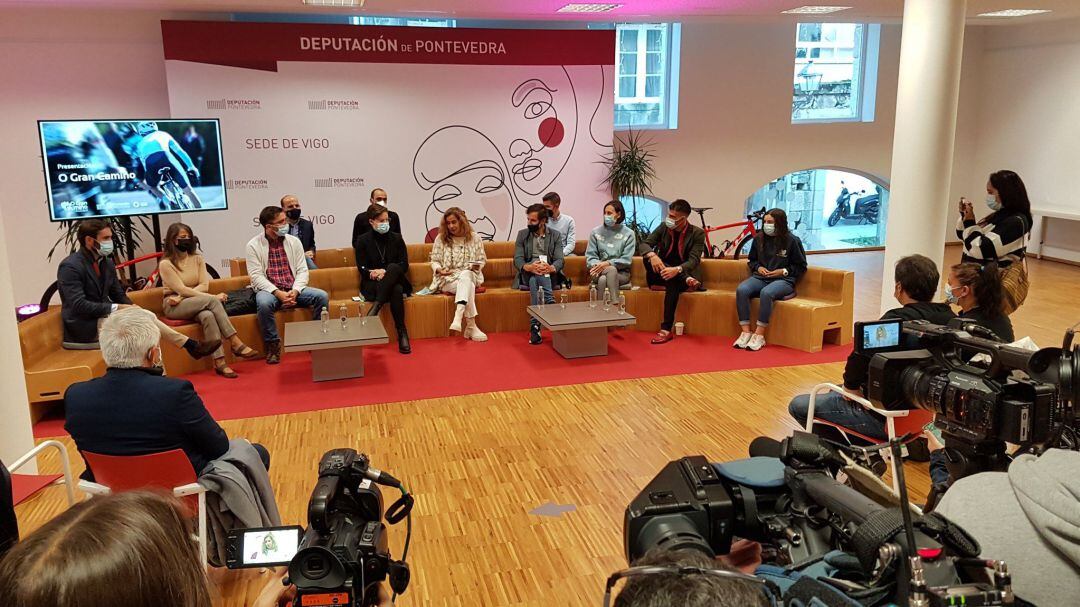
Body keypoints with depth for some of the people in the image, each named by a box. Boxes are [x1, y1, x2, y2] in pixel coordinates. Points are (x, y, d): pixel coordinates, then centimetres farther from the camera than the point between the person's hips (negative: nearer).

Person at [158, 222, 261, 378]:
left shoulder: (197, 259, 10)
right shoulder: (165, 264, -6)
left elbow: (204, 286, 1)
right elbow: (181, 289, -15)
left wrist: (182, 296, -16)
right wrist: (214, 297, -22)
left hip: (196, 304, 4)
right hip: (174, 307, -4)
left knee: (207, 315, -35)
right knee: (212, 301, -33)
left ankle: (220, 362, -43)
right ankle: (236, 343, -37)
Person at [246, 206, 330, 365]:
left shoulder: (294, 241, 7)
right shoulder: (253, 245, -2)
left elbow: (302, 270, 4)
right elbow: (256, 276, -9)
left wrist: (295, 291, -15)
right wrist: (278, 293, -21)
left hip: (294, 290, 3)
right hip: (269, 290, -3)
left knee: (322, 296, -20)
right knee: (264, 303, -37)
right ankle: (273, 344, -17)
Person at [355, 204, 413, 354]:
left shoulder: (396, 238, 12)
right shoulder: (363, 241, 7)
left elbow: (404, 265, 3)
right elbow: (362, 269, -1)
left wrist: (385, 272, -15)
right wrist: (375, 274, -21)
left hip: (395, 281, 2)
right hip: (372, 285, -2)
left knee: (393, 267, -36)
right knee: (396, 291, -36)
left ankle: (375, 308, -40)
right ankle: (402, 334, -38)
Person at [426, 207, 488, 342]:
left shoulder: (474, 238, 8)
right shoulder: (441, 239, 7)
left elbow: (482, 259, 12)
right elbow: (434, 261, 9)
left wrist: (477, 266, -12)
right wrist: (439, 270, -14)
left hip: (470, 275, 1)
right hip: (447, 279, -1)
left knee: (465, 275, -40)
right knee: (467, 284, -36)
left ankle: (458, 317, -55)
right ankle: (471, 326, -44)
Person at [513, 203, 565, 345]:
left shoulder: (555, 236, 9)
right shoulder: (522, 234, 11)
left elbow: (559, 261, -2)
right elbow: (517, 260, -1)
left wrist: (551, 268, -29)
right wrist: (529, 267, -26)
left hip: (549, 276, 0)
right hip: (527, 275, 1)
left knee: (535, 280, -37)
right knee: (536, 273, -36)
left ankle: (535, 325, -47)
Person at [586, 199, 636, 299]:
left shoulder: (629, 234, 4)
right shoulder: (595, 232, 10)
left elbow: (626, 260, -4)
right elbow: (590, 256, 6)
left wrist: (608, 263, -18)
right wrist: (596, 265, -17)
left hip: (621, 273, -1)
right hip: (599, 272, 1)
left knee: (603, 279, -35)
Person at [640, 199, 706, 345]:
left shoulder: (697, 233, -9)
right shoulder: (663, 227, 1)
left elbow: (693, 260, -18)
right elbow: (645, 245, -6)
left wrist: (677, 270, -39)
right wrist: (652, 255, -30)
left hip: (683, 272, -3)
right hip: (663, 272, 3)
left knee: (673, 283, -38)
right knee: (648, 259, -27)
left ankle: (666, 330, -37)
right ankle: (687, 280, -31)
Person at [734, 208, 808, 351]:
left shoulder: (792, 240, -2)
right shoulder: (759, 238, 9)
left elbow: (801, 267, 6)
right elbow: (751, 260, 24)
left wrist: (784, 271, -8)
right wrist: (758, 267, 3)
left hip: (783, 280, -4)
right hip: (760, 277, 4)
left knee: (766, 293, -38)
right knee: (741, 290, -29)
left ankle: (759, 335, -29)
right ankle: (746, 332, -26)